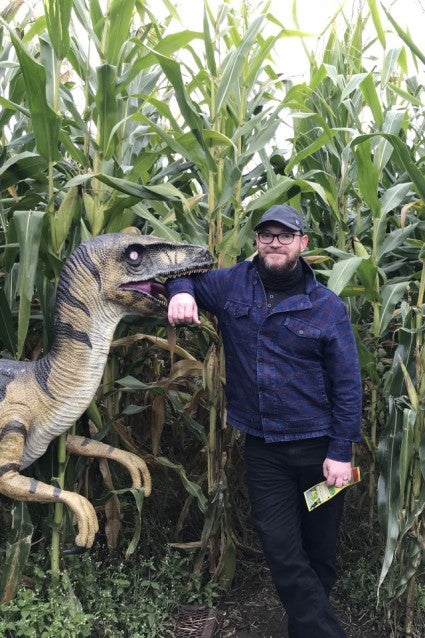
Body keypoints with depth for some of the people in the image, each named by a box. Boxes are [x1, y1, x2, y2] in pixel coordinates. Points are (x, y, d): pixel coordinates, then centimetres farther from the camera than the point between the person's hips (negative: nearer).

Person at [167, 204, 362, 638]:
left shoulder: (327, 307, -6)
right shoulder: (231, 285, 0)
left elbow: (347, 385, -5)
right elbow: (184, 277, 17)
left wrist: (341, 452, -9)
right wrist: (181, 292, -8)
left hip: (317, 448, -1)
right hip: (262, 448, 1)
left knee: (320, 550, 15)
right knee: (282, 552, 4)